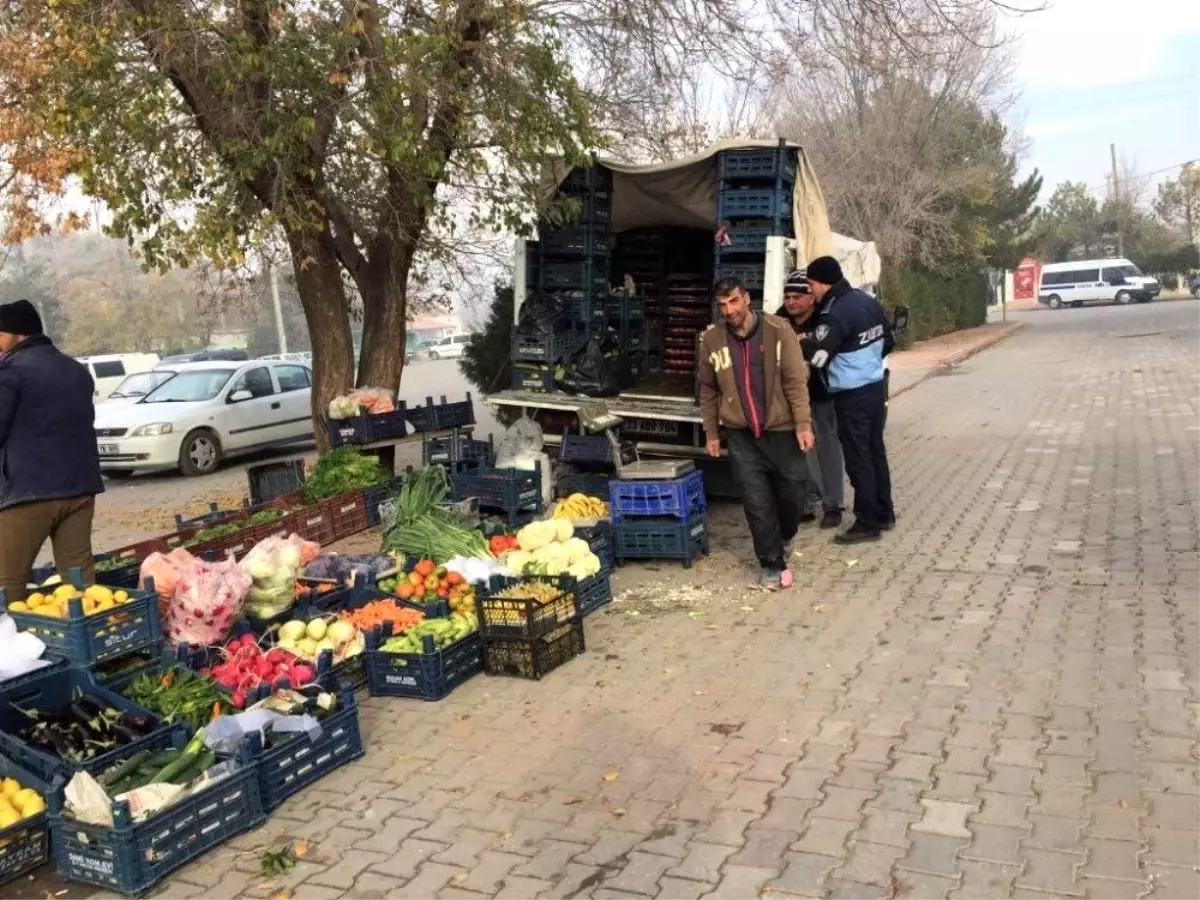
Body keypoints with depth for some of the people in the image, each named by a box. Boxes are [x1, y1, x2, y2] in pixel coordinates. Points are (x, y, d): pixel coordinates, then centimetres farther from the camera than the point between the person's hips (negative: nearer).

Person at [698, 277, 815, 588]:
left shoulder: (777, 329, -9)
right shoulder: (711, 339, -2)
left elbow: (795, 380, -8)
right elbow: (708, 390, 7)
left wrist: (803, 424, -11)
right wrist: (711, 433, 9)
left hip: (781, 428, -1)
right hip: (740, 434, 1)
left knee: (793, 490, 7)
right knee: (757, 501, 0)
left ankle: (785, 538, 38)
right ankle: (773, 564, 12)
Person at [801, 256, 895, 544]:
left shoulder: (835, 314, -21)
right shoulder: (868, 301, 6)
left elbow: (816, 356, -24)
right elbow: (888, 342, 16)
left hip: (852, 396, -9)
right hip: (875, 388, 9)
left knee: (858, 460, -1)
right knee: (875, 452, 17)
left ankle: (867, 524, 6)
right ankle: (884, 514, 28)